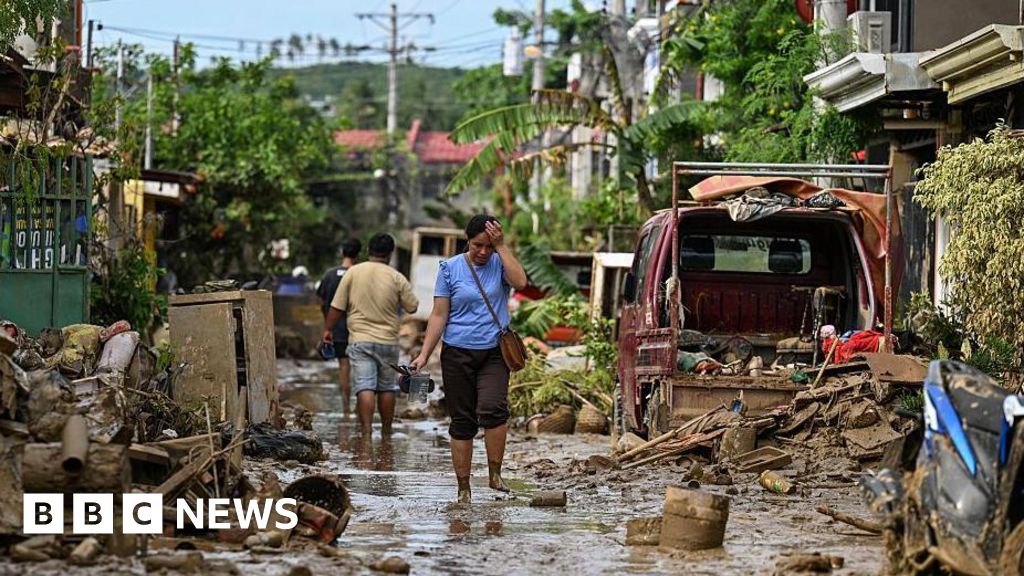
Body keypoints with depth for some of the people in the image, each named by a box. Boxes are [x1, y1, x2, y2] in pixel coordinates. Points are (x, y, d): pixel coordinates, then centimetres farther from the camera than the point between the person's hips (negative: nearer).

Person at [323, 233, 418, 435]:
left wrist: (328, 329, 12)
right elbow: (412, 307, 4)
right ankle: (386, 432, 20)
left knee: (364, 387, -6)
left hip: (360, 341, -1)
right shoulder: (396, 278, -2)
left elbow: (337, 306, -1)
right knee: (387, 388, 12)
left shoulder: (353, 273, -2)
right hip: (388, 341, 1)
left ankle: (366, 430, -18)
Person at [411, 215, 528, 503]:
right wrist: (424, 355, -5)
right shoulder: (450, 268, 3)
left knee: (493, 409, -23)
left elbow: (520, 282, -17)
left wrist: (501, 245, -13)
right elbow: (439, 315, 2)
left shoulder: (499, 263, 5)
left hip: (494, 353, 0)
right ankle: (463, 489, 10)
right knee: (462, 421, 4)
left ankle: (495, 474, -10)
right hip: (458, 353, 1)